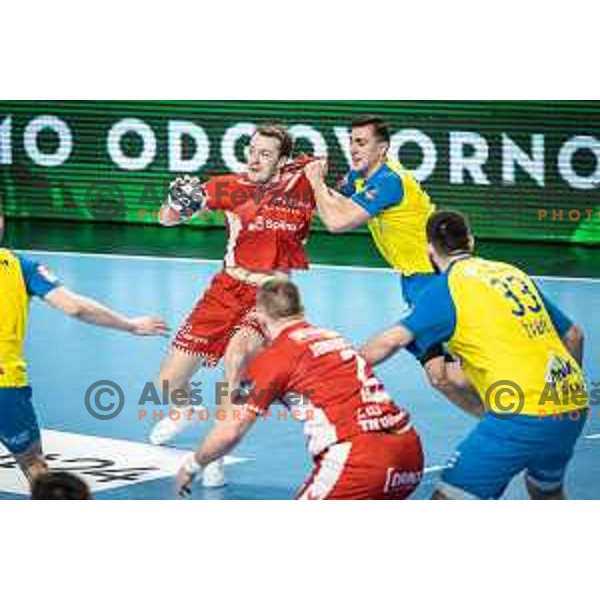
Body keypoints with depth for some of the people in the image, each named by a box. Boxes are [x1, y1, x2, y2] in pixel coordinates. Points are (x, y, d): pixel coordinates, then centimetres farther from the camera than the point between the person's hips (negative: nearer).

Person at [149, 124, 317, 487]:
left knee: (236, 355, -34)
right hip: (228, 288, 2)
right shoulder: (231, 187, -6)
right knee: (170, 381, 3)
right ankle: (185, 411, 42)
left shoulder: (302, 185, -8)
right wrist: (180, 203, -27)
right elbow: (166, 220, -6)